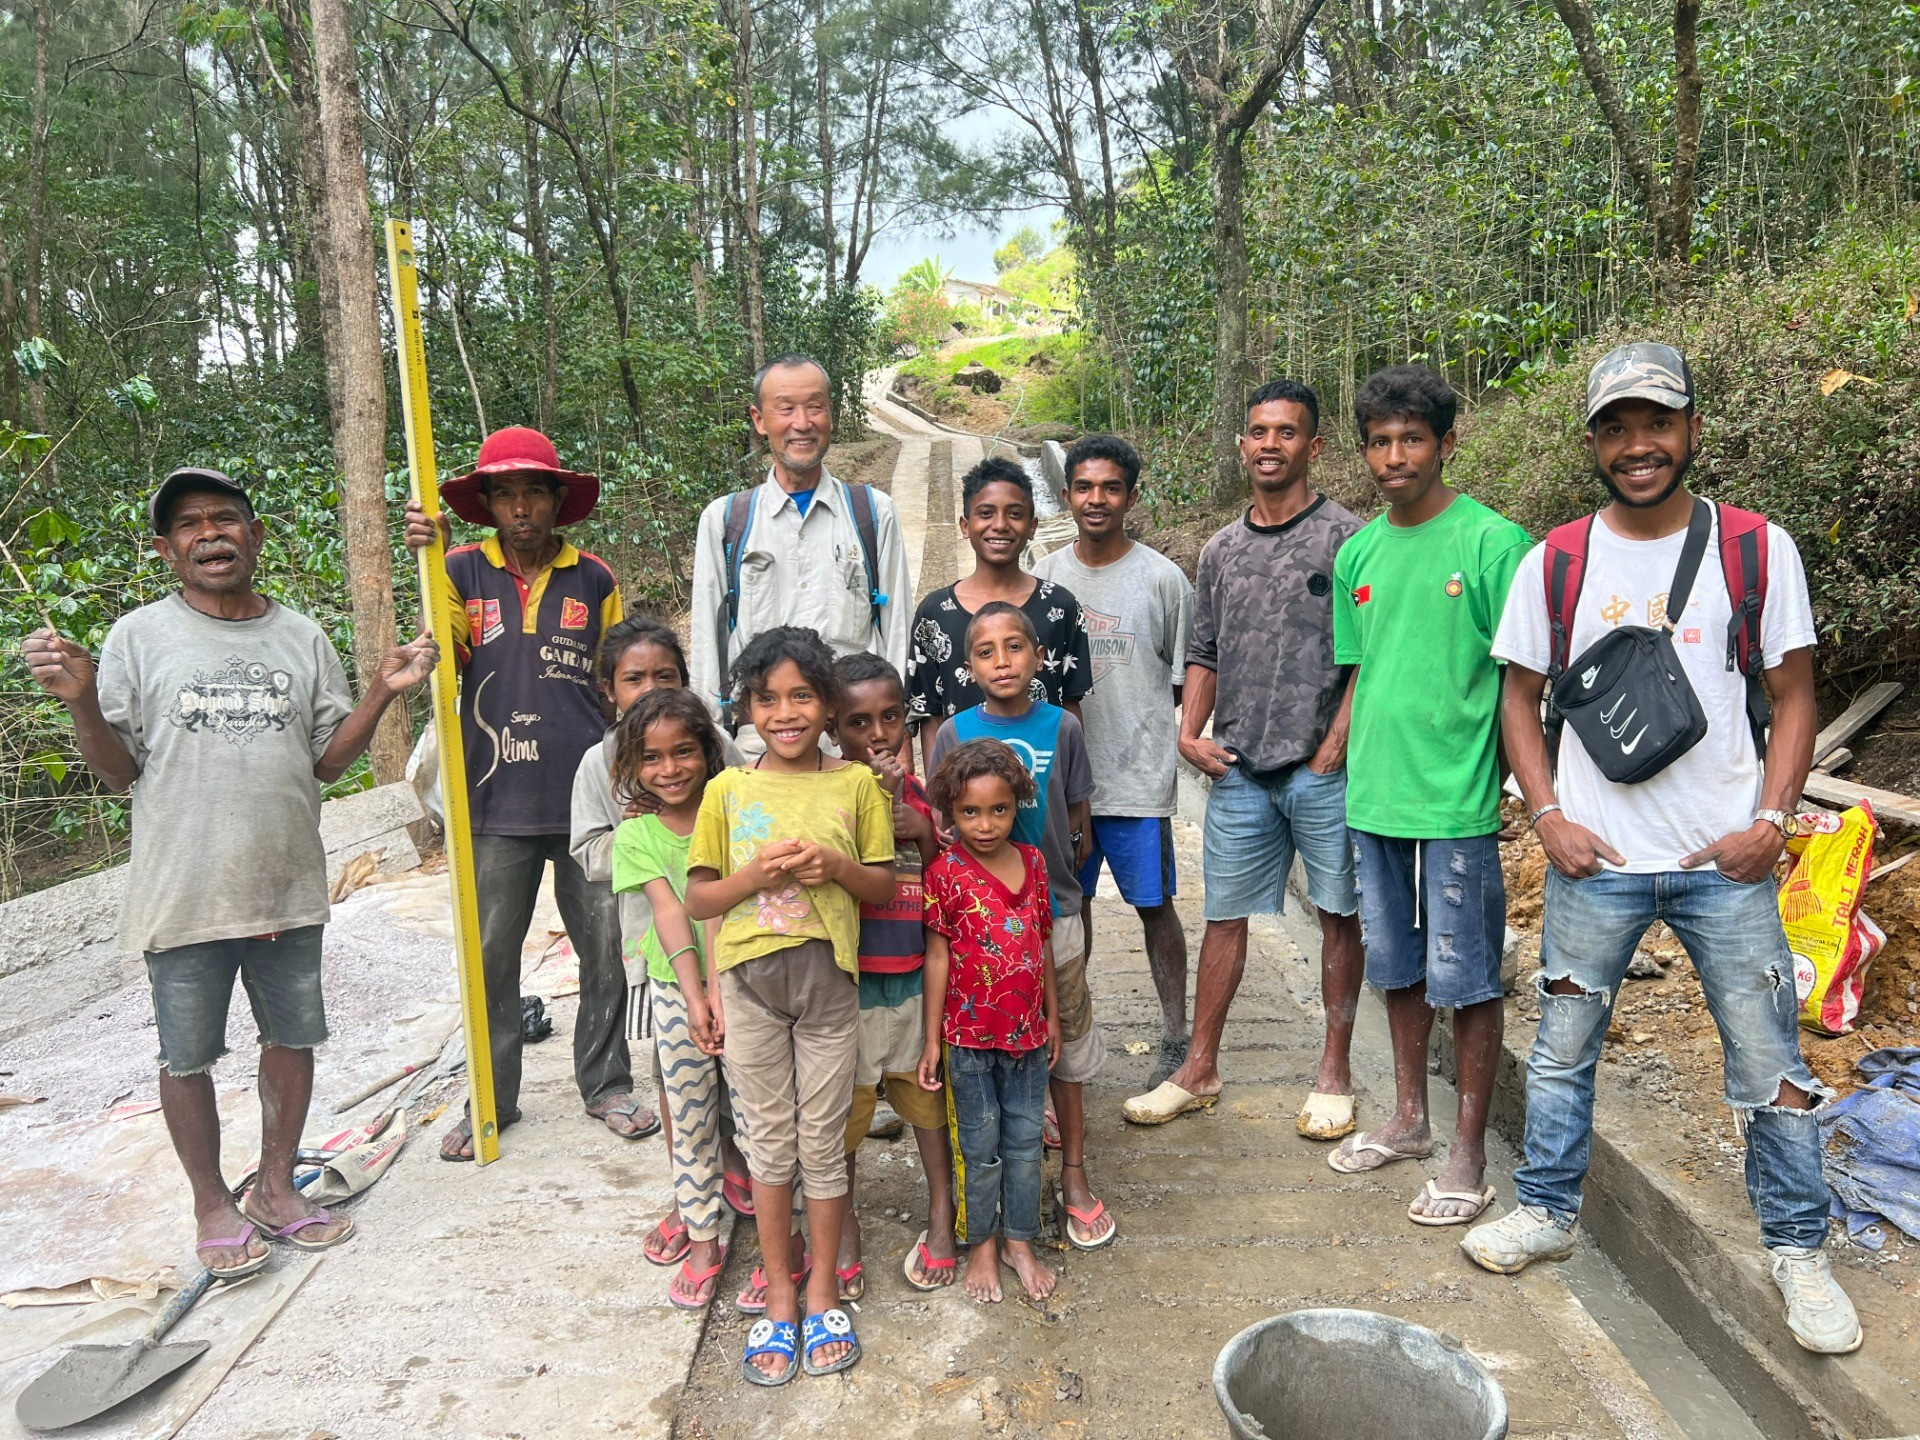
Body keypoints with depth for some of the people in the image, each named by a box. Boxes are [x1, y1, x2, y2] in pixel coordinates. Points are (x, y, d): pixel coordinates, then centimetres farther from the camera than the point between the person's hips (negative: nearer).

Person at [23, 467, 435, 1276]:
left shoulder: (301, 639, 6)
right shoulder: (139, 637, -1)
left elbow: (328, 761, 6)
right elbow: (118, 770, 0)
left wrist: (384, 691, -5)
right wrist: (79, 700, -16)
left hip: (289, 889, 3)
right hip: (185, 896, -2)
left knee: (292, 1039, 14)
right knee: (188, 1057, 10)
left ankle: (275, 1189, 34)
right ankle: (212, 1205, 32)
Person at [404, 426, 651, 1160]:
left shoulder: (594, 579, 6)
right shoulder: (464, 569, 4)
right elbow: (440, 655, -12)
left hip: (588, 798, 1)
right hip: (499, 802, 0)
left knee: (607, 950, 8)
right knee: (491, 957, 9)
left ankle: (606, 1086, 26)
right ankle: (491, 1100, 25)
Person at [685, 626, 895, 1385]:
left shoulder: (856, 783, -1)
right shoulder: (728, 790, -1)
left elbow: (884, 886, 3)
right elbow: (699, 900, 2)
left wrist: (836, 866, -16)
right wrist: (757, 873, -16)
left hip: (828, 979, 0)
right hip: (750, 980, 1)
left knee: (822, 1140, 10)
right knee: (770, 1142, 13)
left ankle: (822, 1287, 30)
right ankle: (778, 1293, 30)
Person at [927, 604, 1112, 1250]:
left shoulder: (1061, 726, -3)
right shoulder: (954, 733, -3)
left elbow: (1080, 822, 5)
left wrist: (1050, 874, -2)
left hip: (1052, 912, 0)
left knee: (1064, 1048, 13)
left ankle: (1074, 1178, 30)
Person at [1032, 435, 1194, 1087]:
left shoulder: (1162, 578, -4)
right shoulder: (1043, 575, 5)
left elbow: (1185, 678, 2)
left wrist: (1153, 733, -5)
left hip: (1138, 776, -3)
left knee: (1155, 905, 6)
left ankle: (1176, 1040, 20)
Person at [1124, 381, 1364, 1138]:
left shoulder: (1345, 536, -3)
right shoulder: (1221, 549, 12)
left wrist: (1335, 745, -12)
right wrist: (1189, 734, 2)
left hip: (1322, 769, -4)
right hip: (1239, 769, 4)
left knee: (1340, 915, 8)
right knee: (1224, 917, 9)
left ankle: (1334, 1072, 22)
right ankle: (1200, 1069, 21)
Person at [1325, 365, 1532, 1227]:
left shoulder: (1492, 542, -9)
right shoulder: (1357, 554, 9)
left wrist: (1518, 787, -11)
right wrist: (1335, 761, 11)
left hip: (1456, 800, -6)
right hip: (1374, 796, 6)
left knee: (1464, 977, 4)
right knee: (1396, 965, 17)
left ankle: (1469, 1151, 20)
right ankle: (1409, 1119, 34)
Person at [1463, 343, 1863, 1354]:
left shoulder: (1758, 550, -1)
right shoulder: (1552, 563, 0)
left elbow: (1794, 697, 2)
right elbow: (1520, 699, 6)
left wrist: (1770, 822, -9)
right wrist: (1547, 815, -4)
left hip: (1725, 859, 0)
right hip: (1594, 857, 1)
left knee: (1770, 1060, 7)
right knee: (1563, 1045, 12)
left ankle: (1797, 1248, 28)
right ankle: (1546, 1213, 31)